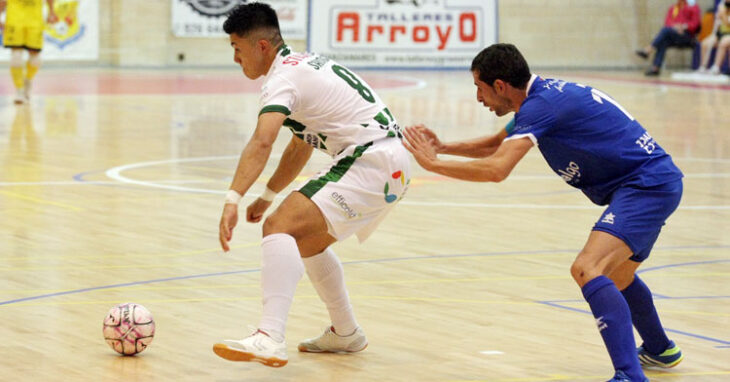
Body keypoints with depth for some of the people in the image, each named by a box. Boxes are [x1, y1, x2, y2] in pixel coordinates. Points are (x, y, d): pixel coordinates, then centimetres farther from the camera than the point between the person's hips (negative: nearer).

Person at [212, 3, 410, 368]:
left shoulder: (282, 78, -11)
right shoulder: (303, 64, 20)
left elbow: (261, 142, -30)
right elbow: (301, 145, 30)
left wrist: (232, 200, -38)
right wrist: (267, 196, 29)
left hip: (371, 162, -10)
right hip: (390, 161, 10)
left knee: (280, 227, -22)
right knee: (306, 239, 26)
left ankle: (270, 339, -37)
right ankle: (345, 333, 38)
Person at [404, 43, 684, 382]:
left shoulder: (542, 104, -18)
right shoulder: (543, 95, 12)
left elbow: (496, 169, -27)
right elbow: (496, 144, 29)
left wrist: (431, 162, -17)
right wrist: (444, 147, 16)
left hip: (648, 185, -11)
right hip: (652, 183, 11)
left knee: (587, 269, -27)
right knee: (616, 277, 30)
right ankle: (659, 350, 52)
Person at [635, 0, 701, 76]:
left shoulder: (694, 7, 10)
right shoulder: (672, 8, 24)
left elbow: (695, 23, 0)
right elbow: (667, 21, 9)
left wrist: (683, 27, -17)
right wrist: (674, 26, -13)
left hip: (686, 36, -5)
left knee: (666, 30, -30)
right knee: (664, 42, -29)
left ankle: (647, 51, -39)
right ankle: (655, 68, -41)